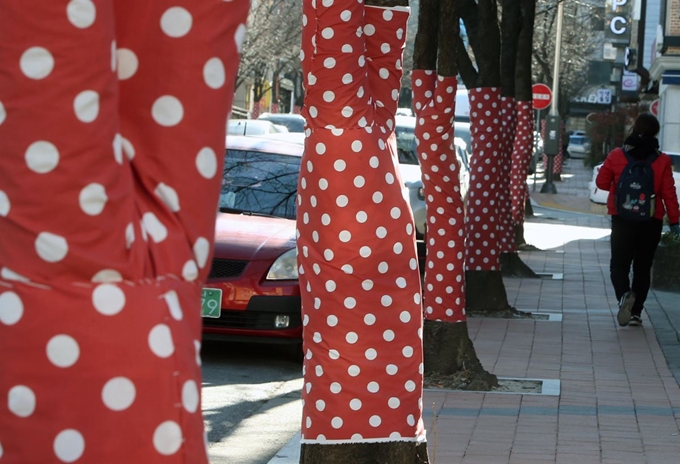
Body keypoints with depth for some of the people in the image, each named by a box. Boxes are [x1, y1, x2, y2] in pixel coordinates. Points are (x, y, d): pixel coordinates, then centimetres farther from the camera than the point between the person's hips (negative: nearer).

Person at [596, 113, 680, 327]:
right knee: (642, 267, 12)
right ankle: (636, 312, 10)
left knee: (619, 264, 6)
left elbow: (602, 182, 3)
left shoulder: (616, 156, -6)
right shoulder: (662, 161, -7)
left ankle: (624, 294, -23)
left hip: (622, 220, 0)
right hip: (651, 222, 1)